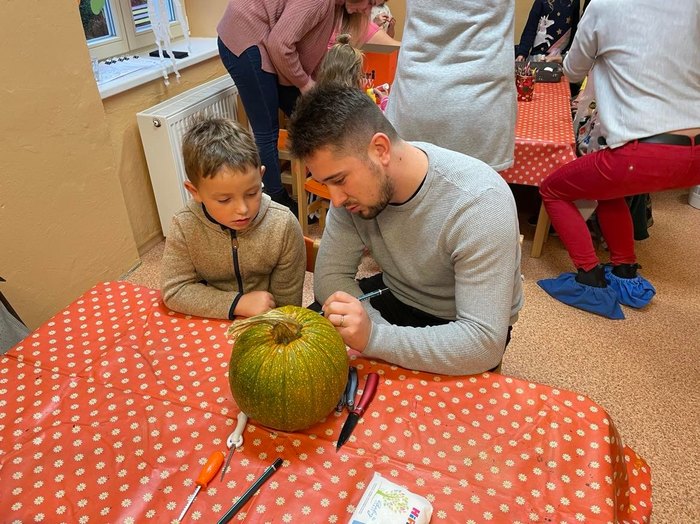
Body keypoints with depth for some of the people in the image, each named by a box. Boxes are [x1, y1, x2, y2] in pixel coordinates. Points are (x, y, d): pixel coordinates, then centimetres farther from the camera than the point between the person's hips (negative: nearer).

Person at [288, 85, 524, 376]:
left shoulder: (479, 203, -33)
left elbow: (484, 343, -34)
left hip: (458, 327, -4)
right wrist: (364, 329, -28)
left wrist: (374, 338, -42)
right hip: (395, 296, 5)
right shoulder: (354, 181, -16)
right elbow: (330, 275, -11)